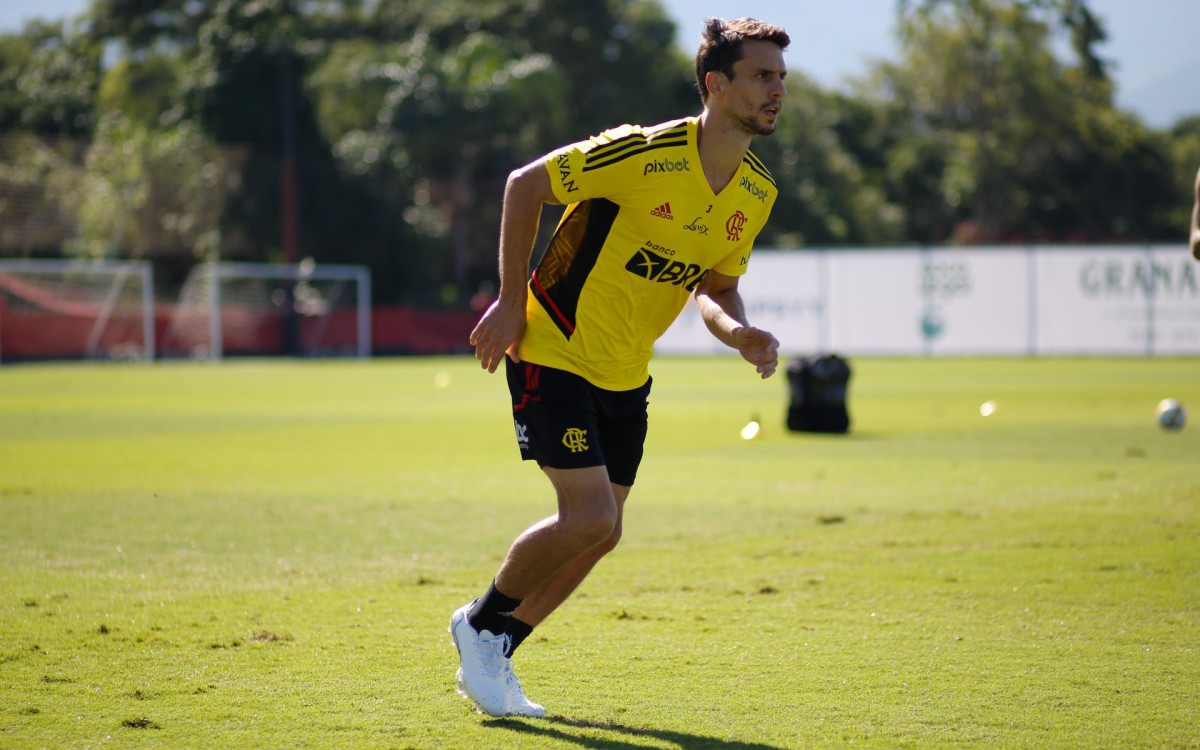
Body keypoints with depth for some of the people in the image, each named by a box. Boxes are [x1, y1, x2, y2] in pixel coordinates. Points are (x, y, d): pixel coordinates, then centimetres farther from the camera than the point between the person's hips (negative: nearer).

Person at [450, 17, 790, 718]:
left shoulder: (757, 192, -1)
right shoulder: (644, 153, -23)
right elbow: (525, 183, -14)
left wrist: (740, 332, -11)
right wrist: (512, 301, -14)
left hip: (627, 373, 8)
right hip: (555, 353, -8)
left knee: (600, 533, 8)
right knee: (590, 519, -16)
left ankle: (495, 653, 26)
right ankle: (482, 620, 9)